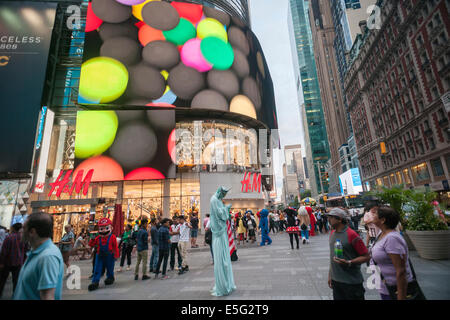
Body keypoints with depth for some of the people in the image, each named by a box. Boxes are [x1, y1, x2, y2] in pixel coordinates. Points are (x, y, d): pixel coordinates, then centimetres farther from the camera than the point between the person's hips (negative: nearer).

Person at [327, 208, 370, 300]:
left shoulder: (351, 235, -16)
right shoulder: (332, 233, 6)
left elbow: (366, 256, -13)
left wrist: (349, 263, -25)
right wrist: (330, 274, 15)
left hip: (351, 282, -6)